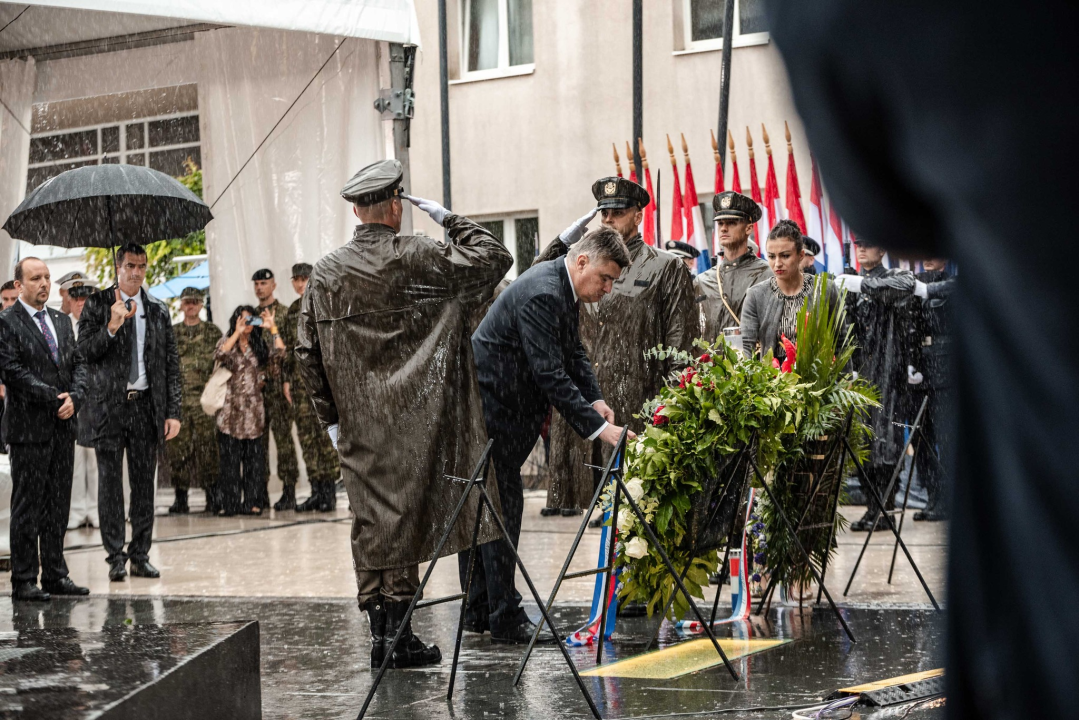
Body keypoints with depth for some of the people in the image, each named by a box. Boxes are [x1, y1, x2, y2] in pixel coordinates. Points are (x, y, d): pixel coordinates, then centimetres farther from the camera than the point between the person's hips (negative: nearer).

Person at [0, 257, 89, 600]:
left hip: (63, 426, 6)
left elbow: (78, 364, 13)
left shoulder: (62, 321, 16)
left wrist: (74, 398, -6)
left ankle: (55, 575, 15)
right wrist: (54, 398, -15)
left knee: (58, 505, 9)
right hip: (29, 427, -6)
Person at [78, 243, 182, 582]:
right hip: (109, 404, -2)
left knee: (144, 481, 4)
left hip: (146, 404, 2)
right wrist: (112, 327, -20)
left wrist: (173, 412, 3)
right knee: (110, 481, -1)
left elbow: (171, 364, 10)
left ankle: (140, 555, 11)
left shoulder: (157, 310, 10)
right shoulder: (97, 304, 4)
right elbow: (84, 350, -5)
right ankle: (115, 557, 5)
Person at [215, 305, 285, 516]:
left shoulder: (259, 345, 14)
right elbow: (219, 355, -16)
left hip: (253, 409, 3)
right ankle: (230, 504, -4)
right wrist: (237, 333, -16)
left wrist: (272, 328, -5)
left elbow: (279, 351, -2)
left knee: (253, 457, 1)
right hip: (231, 409, -3)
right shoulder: (227, 342, 6)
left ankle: (251, 503, 5)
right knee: (231, 458, -5)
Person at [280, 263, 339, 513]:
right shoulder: (292, 311, 15)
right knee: (306, 433, 3)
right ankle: (316, 490, 7)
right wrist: (287, 379, 10)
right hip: (300, 377, 5)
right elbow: (288, 347, 17)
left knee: (326, 431, -7)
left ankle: (330, 491, -4)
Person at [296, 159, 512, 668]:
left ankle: (379, 633, 13)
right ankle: (399, 633, 1)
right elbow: (495, 258, -5)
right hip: (411, 421, -4)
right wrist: (449, 220, 6)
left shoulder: (325, 273, 4)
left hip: (357, 427, 4)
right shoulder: (417, 258, -9)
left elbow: (307, 352, 5)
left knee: (369, 520, 10)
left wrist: (329, 417, 12)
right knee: (404, 517, 1)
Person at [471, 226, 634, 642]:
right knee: (503, 506, -8)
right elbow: (551, 373, -28)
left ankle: (478, 611, 19)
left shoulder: (562, 289, 9)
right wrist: (596, 427, -28)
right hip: (490, 408, -11)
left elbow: (573, 353, 16)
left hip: (498, 406, 11)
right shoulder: (541, 294, -24)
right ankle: (504, 619, -4)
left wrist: (594, 399, -1)